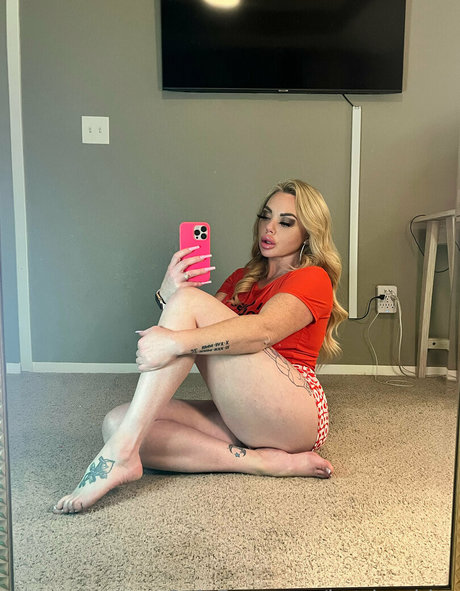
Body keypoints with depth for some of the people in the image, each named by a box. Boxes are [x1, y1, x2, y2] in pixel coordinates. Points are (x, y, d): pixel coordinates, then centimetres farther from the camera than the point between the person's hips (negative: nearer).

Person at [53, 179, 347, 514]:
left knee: (189, 300, -20)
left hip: (295, 415, -6)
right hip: (243, 420, 7)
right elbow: (206, 334, 7)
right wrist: (168, 297, -13)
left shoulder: (313, 278, 3)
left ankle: (122, 452, -26)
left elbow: (264, 330, -20)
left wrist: (176, 342, -31)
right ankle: (266, 462, -20)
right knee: (117, 422, -14)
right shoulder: (241, 280, 24)